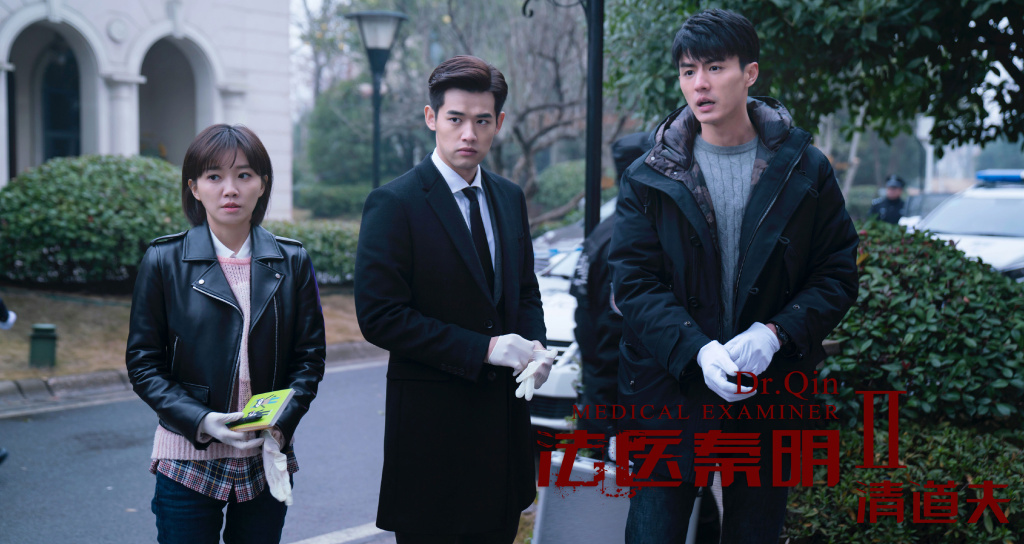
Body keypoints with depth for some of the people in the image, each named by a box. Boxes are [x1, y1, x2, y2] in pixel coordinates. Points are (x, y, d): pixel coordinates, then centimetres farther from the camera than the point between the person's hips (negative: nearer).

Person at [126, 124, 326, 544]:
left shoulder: (292, 262, 2)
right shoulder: (163, 261, -3)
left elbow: (309, 355, 4)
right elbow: (143, 363, -1)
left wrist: (280, 427, -11)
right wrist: (200, 422, -16)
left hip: (268, 460, 2)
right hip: (189, 460, -2)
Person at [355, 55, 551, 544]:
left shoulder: (510, 198, 11)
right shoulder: (393, 204, -11)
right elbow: (380, 317, -17)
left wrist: (534, 348, -3)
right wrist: (482, 348, -20)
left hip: (505, 411, 6)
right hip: (433, 424, -6)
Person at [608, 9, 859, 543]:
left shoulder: (805, 171, 1)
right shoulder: (648, 179, 0)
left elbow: (837, 275, 1)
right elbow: (634, 283, -5)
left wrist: (775, 332, -16)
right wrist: (697, 349, -22)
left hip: (769, 397, 1)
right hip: (671, 393, 0)